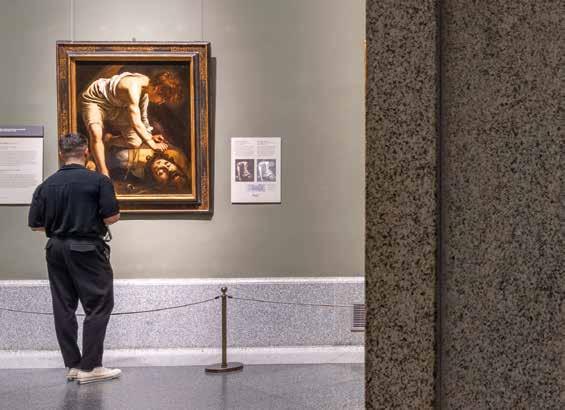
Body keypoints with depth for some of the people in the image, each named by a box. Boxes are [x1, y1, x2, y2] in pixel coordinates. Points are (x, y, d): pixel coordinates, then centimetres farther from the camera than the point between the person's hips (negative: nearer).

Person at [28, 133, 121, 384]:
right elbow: (112, 217, -12)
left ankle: (72, 365, 13)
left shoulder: (46, 185, 3)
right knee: (98, 306, 1)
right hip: (87, 250, -5)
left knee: (64, 307, 9)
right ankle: (89, 367, -2)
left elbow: (35, 224, 4)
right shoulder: (99, 180, -10)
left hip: (56, 249, 5)